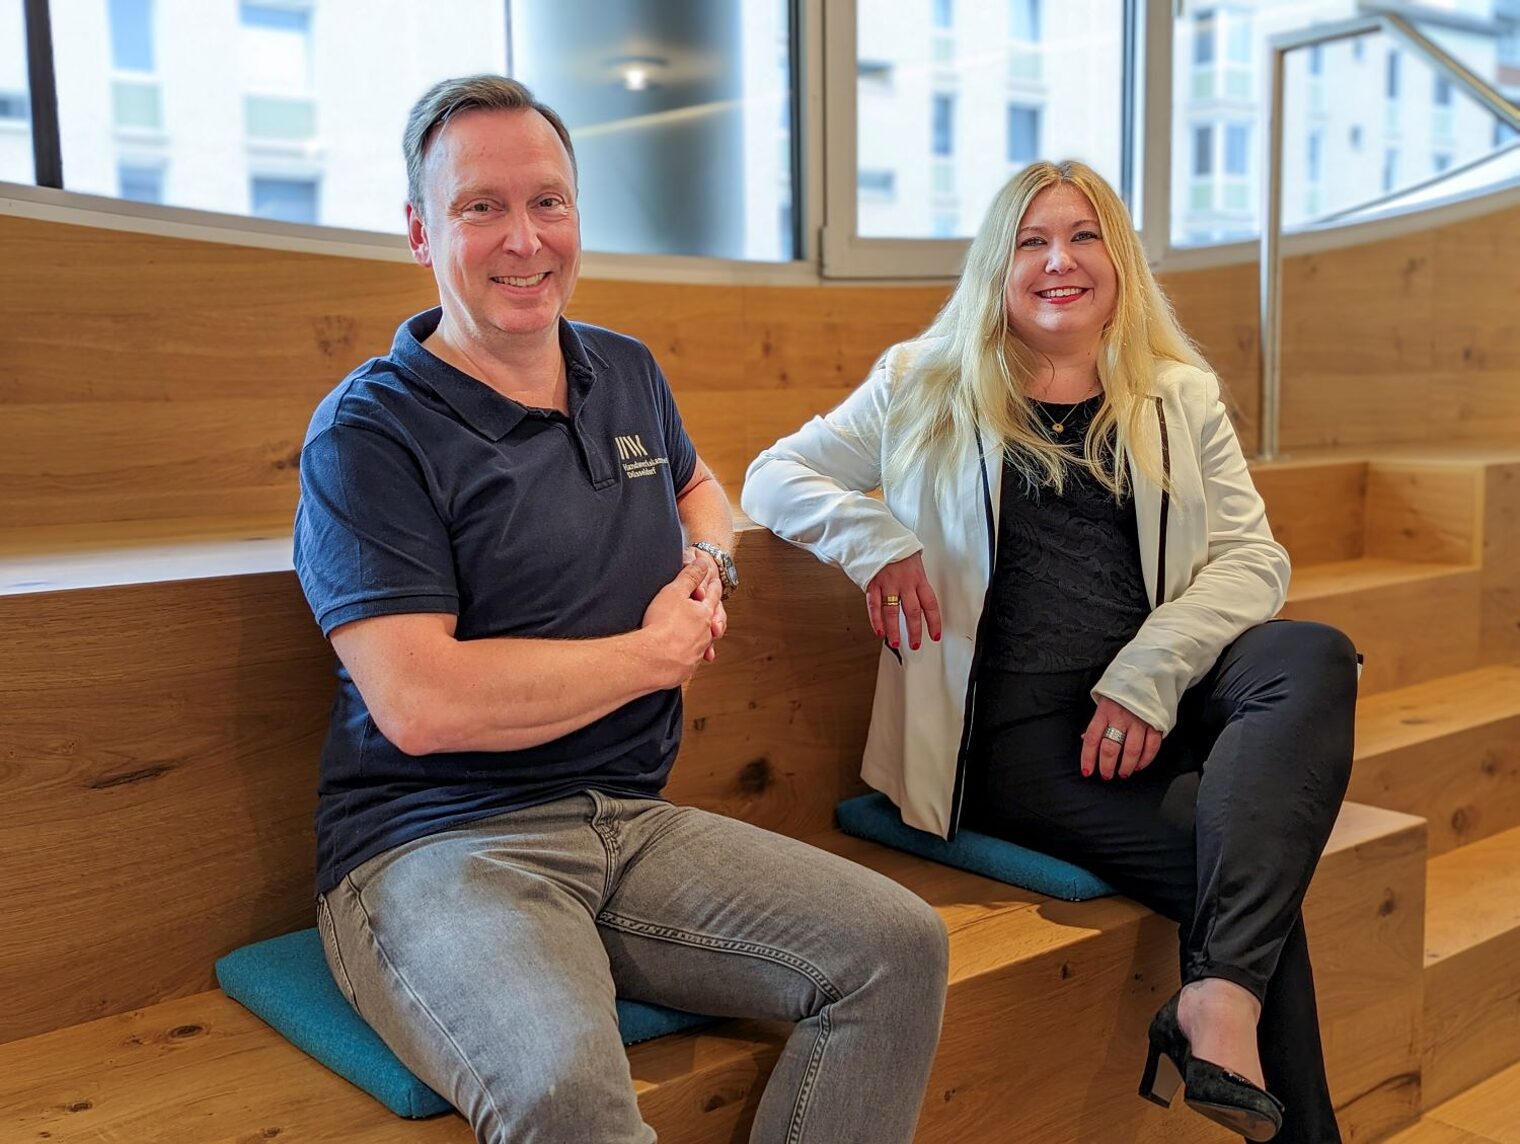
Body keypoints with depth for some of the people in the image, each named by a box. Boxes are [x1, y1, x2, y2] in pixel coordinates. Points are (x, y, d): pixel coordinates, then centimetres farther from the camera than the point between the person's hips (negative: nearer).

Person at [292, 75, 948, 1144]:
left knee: (900, 946, -11)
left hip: (634, 822, 7)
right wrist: (657, 652, -7)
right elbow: (420, 704, -19)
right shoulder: (368, 433, -9)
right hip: (436, 846, -6)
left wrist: (706, 563, 10)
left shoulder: (627, 373, 12)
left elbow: (695, 483, 35)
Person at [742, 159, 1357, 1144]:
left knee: (1315, 658, -30)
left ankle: (1221, 1001, -37)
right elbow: (774, 477, 12)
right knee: (1243, 867, -26)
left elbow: (1254, 559, 7)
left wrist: (1150, 674, -13)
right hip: (1015, 728, -3)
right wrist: (877, 540, -11)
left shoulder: (1182, 398, 18)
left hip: (1153, 705, 3)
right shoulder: (926, 386, 13)